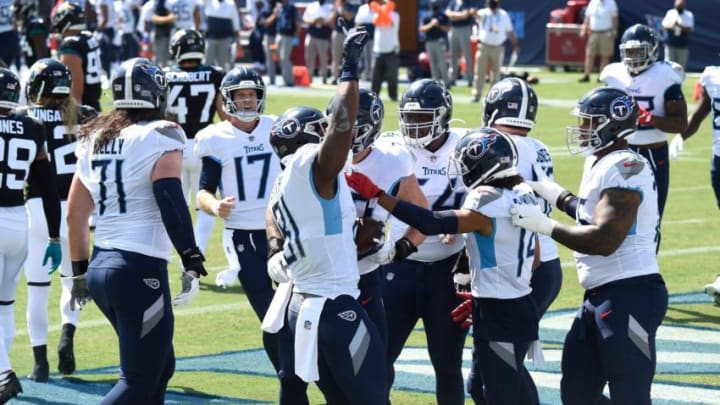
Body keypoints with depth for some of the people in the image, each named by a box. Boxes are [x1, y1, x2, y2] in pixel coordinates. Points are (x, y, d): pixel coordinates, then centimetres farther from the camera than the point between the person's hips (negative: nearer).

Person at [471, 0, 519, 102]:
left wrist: (515, 45, 5)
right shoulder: (483, 13, -2)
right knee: (479, 72, -5)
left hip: (498, 48, 2)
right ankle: (476, 95, -2)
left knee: (496, 73, 8)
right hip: (483, 47, -2)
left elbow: (510, 32, 10)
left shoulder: (504, 15, 6)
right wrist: (474, 13, -51)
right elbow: (478, 15, -27)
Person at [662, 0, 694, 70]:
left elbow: (690, 29, -9)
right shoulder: (670, 13, 8)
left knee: (681, 66, 1)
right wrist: (671, 26, -20)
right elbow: (664, 25, 2)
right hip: (670, 45, 1)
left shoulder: (689, 15, 1)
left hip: (682, 46, -1)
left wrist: (680, 26, -26)